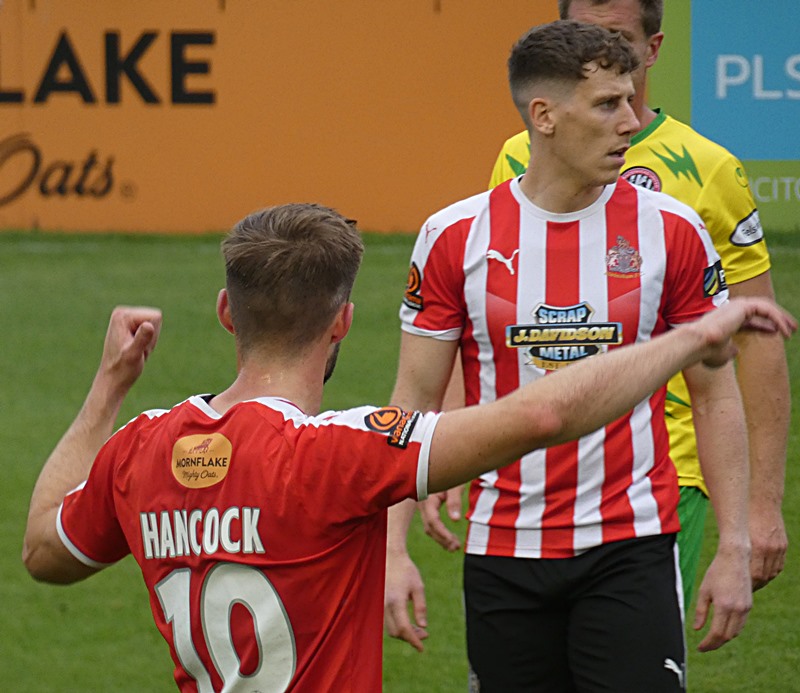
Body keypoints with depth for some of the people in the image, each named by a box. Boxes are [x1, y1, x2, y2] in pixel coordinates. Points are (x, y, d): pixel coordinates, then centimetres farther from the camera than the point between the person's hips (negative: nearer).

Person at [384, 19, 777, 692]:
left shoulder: (671, 229, -1)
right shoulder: (456, 237, 0)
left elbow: (716, 395, 5)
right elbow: (415, 402, 3)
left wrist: (734, 548, -1)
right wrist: (393, 549, -5)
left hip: (629, 548, -1)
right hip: (501, 554, 1)